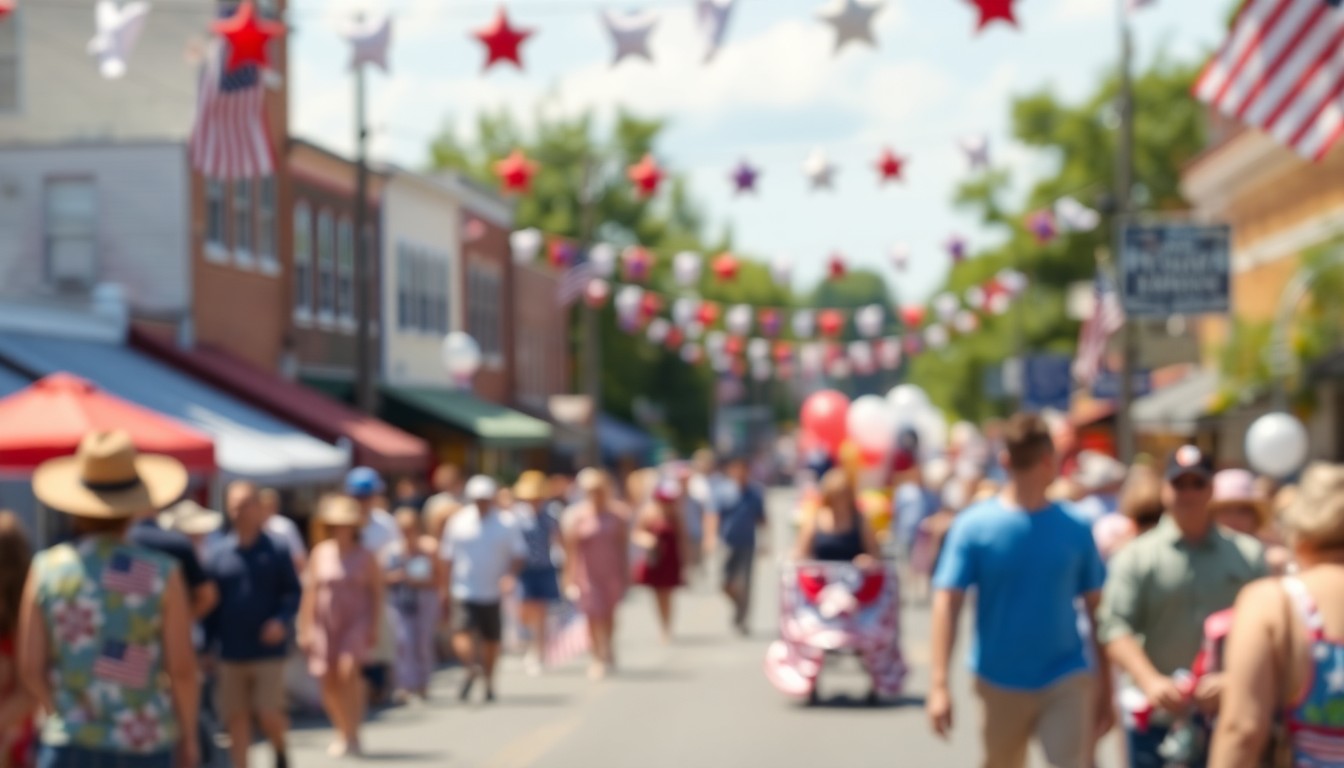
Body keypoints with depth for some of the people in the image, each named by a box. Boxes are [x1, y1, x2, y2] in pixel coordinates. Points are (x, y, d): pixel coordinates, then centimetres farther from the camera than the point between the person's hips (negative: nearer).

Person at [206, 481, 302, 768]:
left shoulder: (276, 551, -1)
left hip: (268, 649, -2)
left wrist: (283, 620, -18)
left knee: (268, 714, -6)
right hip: (231, 652, 2)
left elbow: (293, 592, 1)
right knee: (236, 717, 3)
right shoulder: (219, 554, 5)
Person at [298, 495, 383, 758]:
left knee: (348, 669, -24)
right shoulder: (320, 553, 5)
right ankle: (343, 733, 22)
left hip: (356, 622, -3)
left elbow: (376, 592, 3)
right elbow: (310, 592, 7)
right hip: (326, 625, 3)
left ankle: (353, 734, -17)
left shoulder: (365, 557, 0)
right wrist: (306, 627, 4)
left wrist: (374, 627, -3)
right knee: (329, 682, 2)